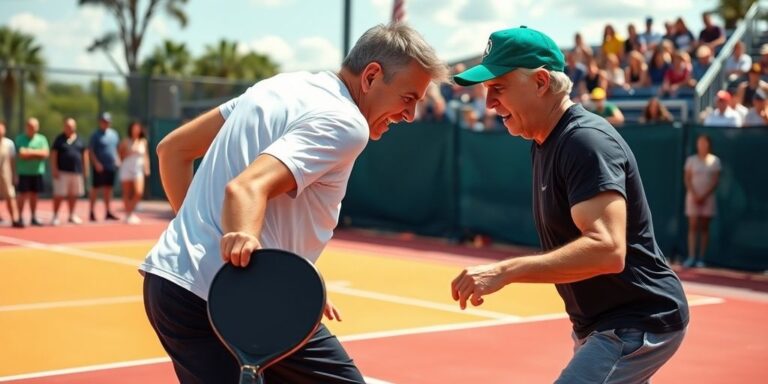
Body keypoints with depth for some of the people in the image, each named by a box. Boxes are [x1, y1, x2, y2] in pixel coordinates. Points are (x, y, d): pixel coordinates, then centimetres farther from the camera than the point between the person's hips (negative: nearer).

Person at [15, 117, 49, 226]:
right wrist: (37, 153, -6)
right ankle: (20, 217, 0)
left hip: (37, 171, 3)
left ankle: (33, 217, 17)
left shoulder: (42, 139, 8)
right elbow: (22, 154, -13)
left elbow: (45, 153, -5)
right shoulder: (20, 139, -2)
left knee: (34, 194, 10)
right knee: (23, 194, -4)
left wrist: (30, 152, -11)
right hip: (24, 172, -3)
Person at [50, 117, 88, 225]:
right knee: (59, 194, -5)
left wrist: (85, 168, 9)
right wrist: (54, 169, -9)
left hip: (77, 171, 4)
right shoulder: (59, 139, 1)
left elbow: (84, 154, 14)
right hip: (62, 172, -4)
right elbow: (53, 154, -2)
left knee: (73, 195, 10)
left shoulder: (79, 140, 10)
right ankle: (55, 216, 1)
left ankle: (72, 215, 23)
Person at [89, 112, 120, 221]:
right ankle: (92, 212, 5)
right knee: (95, 189, 0)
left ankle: (108, 212, 15)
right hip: (99, 167, -6)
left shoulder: (114, 134, 12)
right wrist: (96, 163, -18)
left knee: (108, 189, 10)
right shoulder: (96, 135, -6)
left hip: (111, 166, 6)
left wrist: (117, 159, 7)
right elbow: (90, 150, -9)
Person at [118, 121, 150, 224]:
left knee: (139, 192, -12)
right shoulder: (126, 141, 2)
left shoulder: (143, 142, 9)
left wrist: (146, 168, 5)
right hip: (126, 169, -2)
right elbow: (121, 156, 7)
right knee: (127, 193, 2)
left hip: (138, 169, 2)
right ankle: (128, 214, 13)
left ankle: (130, 212, 6)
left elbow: (146, 156, 13)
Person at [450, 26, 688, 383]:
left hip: (638, 324, -10)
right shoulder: (544, 143, 9)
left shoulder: (586, 140, -22)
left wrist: (504, 271, -37)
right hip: (602, 324, 10)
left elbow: (607, 249, -34)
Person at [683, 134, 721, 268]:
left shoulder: (714, 160, 5)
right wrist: (695, 195, -11)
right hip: (693, 196, 0)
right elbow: (687, 179, 2)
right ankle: (691, 257, -11)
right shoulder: (691, 160, 6)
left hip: (707, 197, 0)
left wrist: (704, 195, -11)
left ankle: (701, 258, 2)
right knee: (693, 226, -7)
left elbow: (715, 182, 0)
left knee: (704, 228, 1)